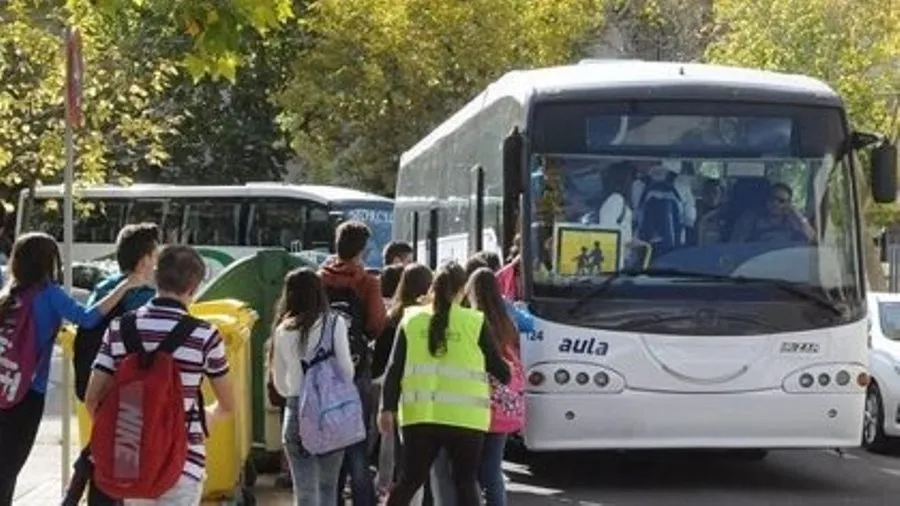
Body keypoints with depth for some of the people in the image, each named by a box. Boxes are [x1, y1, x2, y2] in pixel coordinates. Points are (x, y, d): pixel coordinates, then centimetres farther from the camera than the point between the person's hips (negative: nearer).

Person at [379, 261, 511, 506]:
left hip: (420, 415, 3)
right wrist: (507, 376, 27)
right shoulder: (474, 322, -2)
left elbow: (394, 369, 3)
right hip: (464, 417, -3)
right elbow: (497, 366, 6)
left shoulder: (412, 319, 6)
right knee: (465, 484, 7)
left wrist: (388, 408, 4)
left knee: (409, 480, 12)